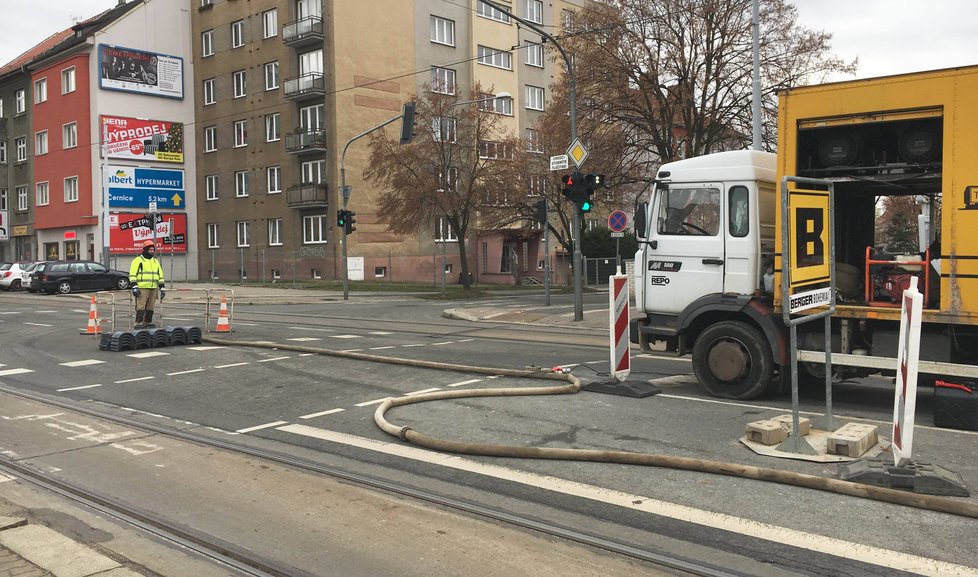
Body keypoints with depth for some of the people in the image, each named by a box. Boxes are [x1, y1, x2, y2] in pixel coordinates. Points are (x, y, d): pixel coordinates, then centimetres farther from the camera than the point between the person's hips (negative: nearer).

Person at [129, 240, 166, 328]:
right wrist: (134, 287, -17)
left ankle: (148, 322, 16)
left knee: (150, 307, 8)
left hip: (153, 288, 6)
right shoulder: (138, 260, 0)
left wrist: (162, 288, 15)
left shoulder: (155, 261, 20)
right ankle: (139, 323, -9)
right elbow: (132, 275, -7)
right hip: (142, 288, -6)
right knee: (141, 306, -10)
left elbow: (160, 276, 23)